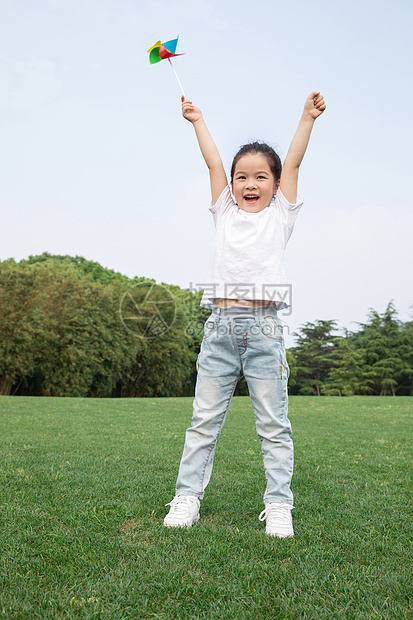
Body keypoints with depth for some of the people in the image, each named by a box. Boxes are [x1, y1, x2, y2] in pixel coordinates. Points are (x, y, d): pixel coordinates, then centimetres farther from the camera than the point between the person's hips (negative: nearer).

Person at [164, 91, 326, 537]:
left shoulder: (280, 215, 12)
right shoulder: (225, 213, 16)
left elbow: (292, 163, 7)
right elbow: (213, 163, 18)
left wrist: (308, 117, 6)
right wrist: (197, 120, 23)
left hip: (263, 327, -2)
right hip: (220, 326, 2)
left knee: (273, 425, 4)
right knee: (204, 420, 7)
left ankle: (278, 505, 14)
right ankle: (187, 498, 16)